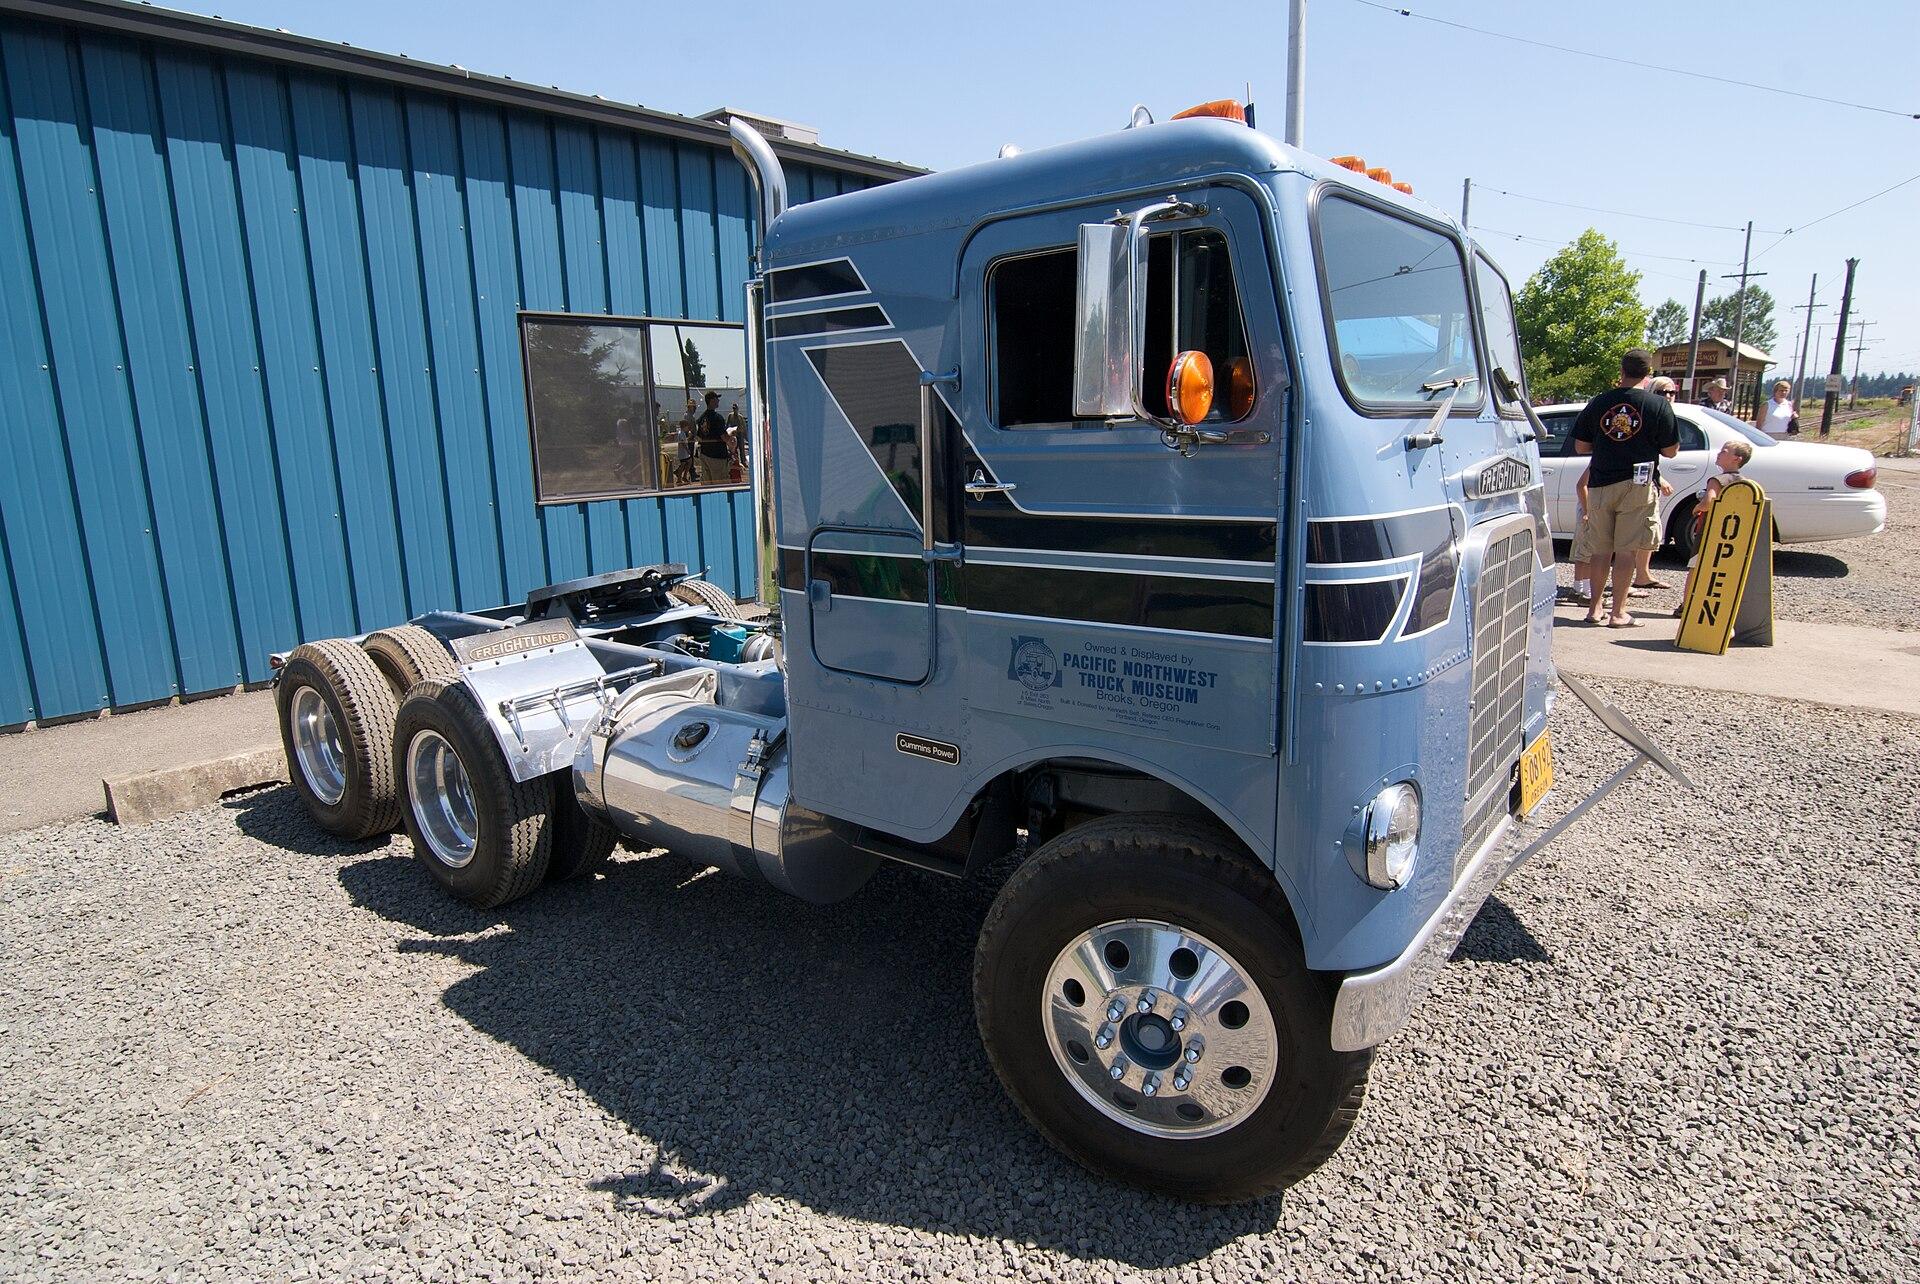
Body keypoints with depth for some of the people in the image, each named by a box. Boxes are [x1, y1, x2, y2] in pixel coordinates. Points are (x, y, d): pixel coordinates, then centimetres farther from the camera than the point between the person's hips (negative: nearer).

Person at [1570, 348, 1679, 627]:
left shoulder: (1599, 403, 1)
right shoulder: (1658, 405, -4)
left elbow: (1580, 447, 5)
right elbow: (1671, 451, -2)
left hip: (1600, 485, 2)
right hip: (1638, 485, -2)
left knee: (1600, 549, 12)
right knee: (1625, 550, 1)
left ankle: (1594, 608, 17)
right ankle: (1618, 613, 4)